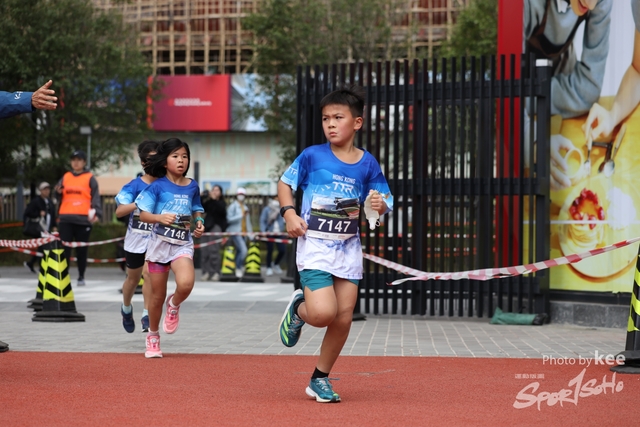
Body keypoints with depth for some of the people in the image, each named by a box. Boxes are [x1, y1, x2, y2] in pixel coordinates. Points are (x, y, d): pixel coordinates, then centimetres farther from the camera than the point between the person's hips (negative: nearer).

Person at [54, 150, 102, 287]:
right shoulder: (65, 177, 16)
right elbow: (60, 197, 22)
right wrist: (58, 192, -2)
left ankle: (81, 277, 12)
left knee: (82, 250, 3)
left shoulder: (90, 178, 6)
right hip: (66, 219, 3)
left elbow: (95, 197, -1)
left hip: (83, 219, -3)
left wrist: (97, 213, -14)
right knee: (65, 249, -2)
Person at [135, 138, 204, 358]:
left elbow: (197, 211, 21)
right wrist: (160, 218, -26)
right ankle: (153, 337, 28)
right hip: (160, 242, -1)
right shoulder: (158, 186, -4)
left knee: (186, 284, -27)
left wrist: (199, 223, 0)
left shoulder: (192, 187, 5)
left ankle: (174, 306, 8)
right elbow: (143, 215, -7)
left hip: (183, 244, 1)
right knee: (158, 295, 6)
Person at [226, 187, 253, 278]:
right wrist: (240, 216, -19)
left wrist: (250, 232, 17)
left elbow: (248, 222, 22)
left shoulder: (245, 207, 19)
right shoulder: (232, 206, -2)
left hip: (244, 232, 7)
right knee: (243, 250, -20)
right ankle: (238, 268, -9)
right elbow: (229, 219, -12)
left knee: (239, 252, 7)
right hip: (235, 232, -7)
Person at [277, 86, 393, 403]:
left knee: (343, 318, 4)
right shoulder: (312, 156, -5)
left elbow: (383, 203, 8)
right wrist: (289, 213, -10)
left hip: (348, 248, 4)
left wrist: (379, 206, -15)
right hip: (314, 245, -4)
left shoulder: (368, 164, 1)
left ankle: (320, 380, 21)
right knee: (323, 313, -20)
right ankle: (298, 307, 17)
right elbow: (285, 182, 6)